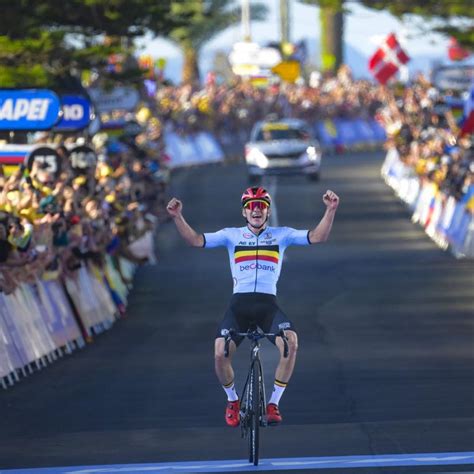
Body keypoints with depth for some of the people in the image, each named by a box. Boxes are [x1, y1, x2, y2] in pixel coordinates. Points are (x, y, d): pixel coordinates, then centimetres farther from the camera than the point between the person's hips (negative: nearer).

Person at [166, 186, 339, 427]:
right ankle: (232, 400, 12)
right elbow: (196, 240, 2)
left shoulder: (281, 235, 10)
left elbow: (317, 237, 0)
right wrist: (177, 217, -13)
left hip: (268, 304, 0)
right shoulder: (232, 235, 10)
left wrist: (331, 210, -15)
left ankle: (274, 403, -11)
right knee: (220, 353, -20)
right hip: (239, 303, 0)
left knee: (291, 342, -29)